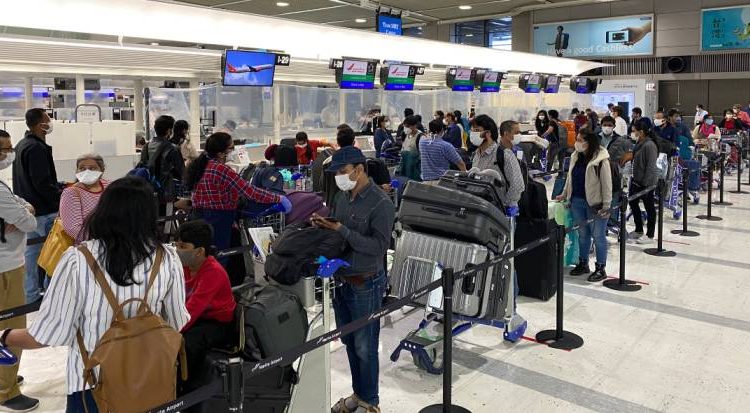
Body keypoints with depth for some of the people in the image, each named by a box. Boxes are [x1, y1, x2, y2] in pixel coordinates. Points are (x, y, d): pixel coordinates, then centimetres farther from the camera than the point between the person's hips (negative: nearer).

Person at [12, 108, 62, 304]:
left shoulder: (21, 145, 13)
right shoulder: (37, 148, -19)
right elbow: (43, 184, -23)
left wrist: (59, 186, 15)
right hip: (43, 212, -10)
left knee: (31, 252, 15)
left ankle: (31, 295, 23)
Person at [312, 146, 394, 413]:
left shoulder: (381, 203, -16)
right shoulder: (342, 196, 6)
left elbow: (378, 246, -22)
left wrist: (341, 230, -25)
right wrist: (323, 225, -6)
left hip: (366, 284, -7)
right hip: (341, 279, 7)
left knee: (365, 347, 4)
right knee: (349, 342, 17)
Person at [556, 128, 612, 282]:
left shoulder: (601, 160, -13)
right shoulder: (575, 157, 7)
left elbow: (607, 183, -14)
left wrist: (606, 205, -16)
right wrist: (564, 194, 17)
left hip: (595, 203, -6)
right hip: (577, 201, 7)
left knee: (598, 235, 3)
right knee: (582, 234, 17)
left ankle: (601, 268, 13)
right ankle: (583, 264, 30)